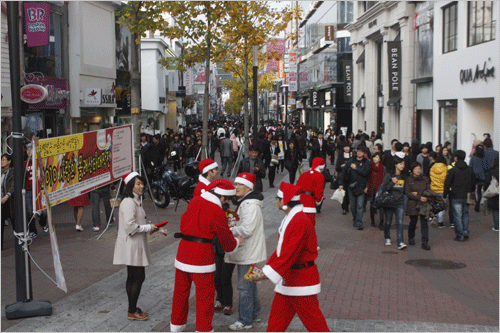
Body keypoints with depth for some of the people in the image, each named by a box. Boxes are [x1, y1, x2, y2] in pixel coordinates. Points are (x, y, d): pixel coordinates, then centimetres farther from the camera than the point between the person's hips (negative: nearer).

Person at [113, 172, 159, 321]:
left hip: (135, 245, 10)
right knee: (139, 277, -6)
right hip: (132, 246, -10)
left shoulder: (135, 201, 16)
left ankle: (132, 308, 23)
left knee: (132, 277, 15)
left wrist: (149, 228, 8)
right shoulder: (129, 203, -18)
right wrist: (148, 228, -15)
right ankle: (132, 312, 2)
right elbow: (130, 226, -23)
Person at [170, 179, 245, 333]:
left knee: (181, 289, 18)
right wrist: (237, 242, 15)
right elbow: (226, 241, -6)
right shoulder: (217, 212, -14)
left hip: (184, 250, 7)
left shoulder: (194, 201, 4)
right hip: (202, 254, -7)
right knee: (205, 293, 5)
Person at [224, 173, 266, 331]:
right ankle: (255, 313, 34)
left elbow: (246, 229, -26)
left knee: (245, 286, -3)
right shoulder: (244, 202, 13)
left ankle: (245, 321, 6)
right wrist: (232, 223, 6)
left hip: (248, 251, -11)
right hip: (246, 250, 11)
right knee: (249, 284, 21)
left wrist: (229, 230, -15)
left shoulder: (251, 205, -21)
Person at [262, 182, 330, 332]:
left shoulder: (301, 221, -22)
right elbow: (280, 249, 15)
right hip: (287, 278, 10)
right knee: (276, 320, 13)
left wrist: (268, 273, -29)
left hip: (301, 278, -10)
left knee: (312, 320, 1)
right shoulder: (289, 219, 11)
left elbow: (290, 253, -28)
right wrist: (266, 268, 9)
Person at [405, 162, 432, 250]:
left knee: (424, 223, -5)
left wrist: (417, 193, -7)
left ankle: (425, 243, -5)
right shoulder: (409, 180, 2)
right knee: (413, 222, 8)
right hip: (413, 204, -1)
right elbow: (407, 193, -6)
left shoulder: (425, 179, 11)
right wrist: (419, 197, -17)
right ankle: (411, 238, 33)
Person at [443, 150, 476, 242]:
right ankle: (466, 233, 15)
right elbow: (473, 184, 14)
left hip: (456, 197, -4)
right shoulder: (470, 170, 6)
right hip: (467, 197, 4)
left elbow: (447, 185, -7)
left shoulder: (452, 171, -9)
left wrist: (444, 196, 2)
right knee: (465, 214, 17)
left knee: (458, 216, 0)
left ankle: (460, 236, 2)